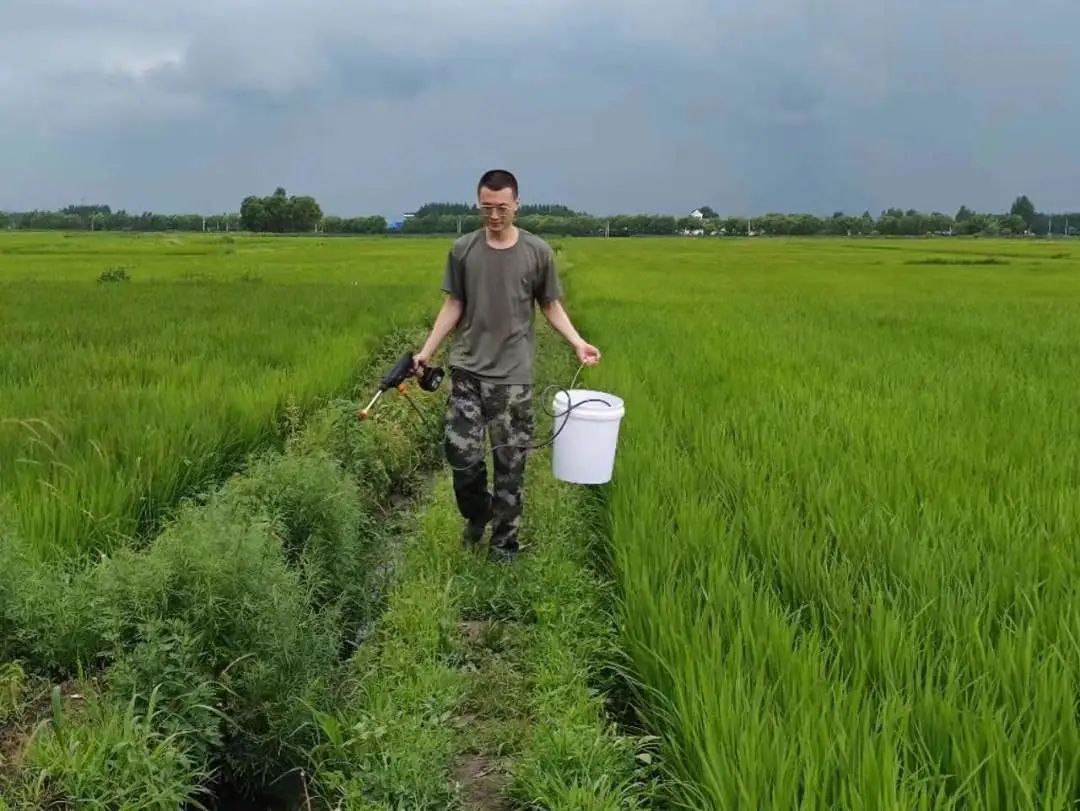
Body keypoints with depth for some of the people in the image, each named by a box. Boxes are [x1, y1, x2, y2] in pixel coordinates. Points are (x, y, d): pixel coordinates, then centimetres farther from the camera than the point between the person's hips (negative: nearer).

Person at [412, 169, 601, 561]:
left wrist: (578, 343, -7)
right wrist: (427, 351, 4)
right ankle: (476, 513, 25)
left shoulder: (538, 251, -1)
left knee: (510, 463, 3)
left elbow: (551, 305, 7)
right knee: (461, 452, -5)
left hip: (513, 375, -1)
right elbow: (453, 306, 9)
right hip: (467, 370, 1)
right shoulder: (463, 249, 2)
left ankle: (504, 544, 17)